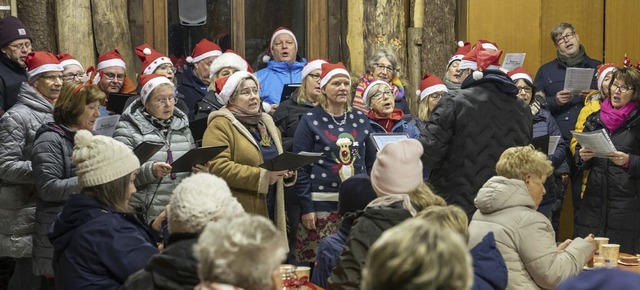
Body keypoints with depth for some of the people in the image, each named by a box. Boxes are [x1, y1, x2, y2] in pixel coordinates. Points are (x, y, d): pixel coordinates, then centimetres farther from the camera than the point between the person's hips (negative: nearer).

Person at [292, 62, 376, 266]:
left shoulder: (360, 119, 12)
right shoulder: (310, 121, 0)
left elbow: (371, 162, 17)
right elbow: (301, 167, -3)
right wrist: (306, 208, -9)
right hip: (322, 205, -4)